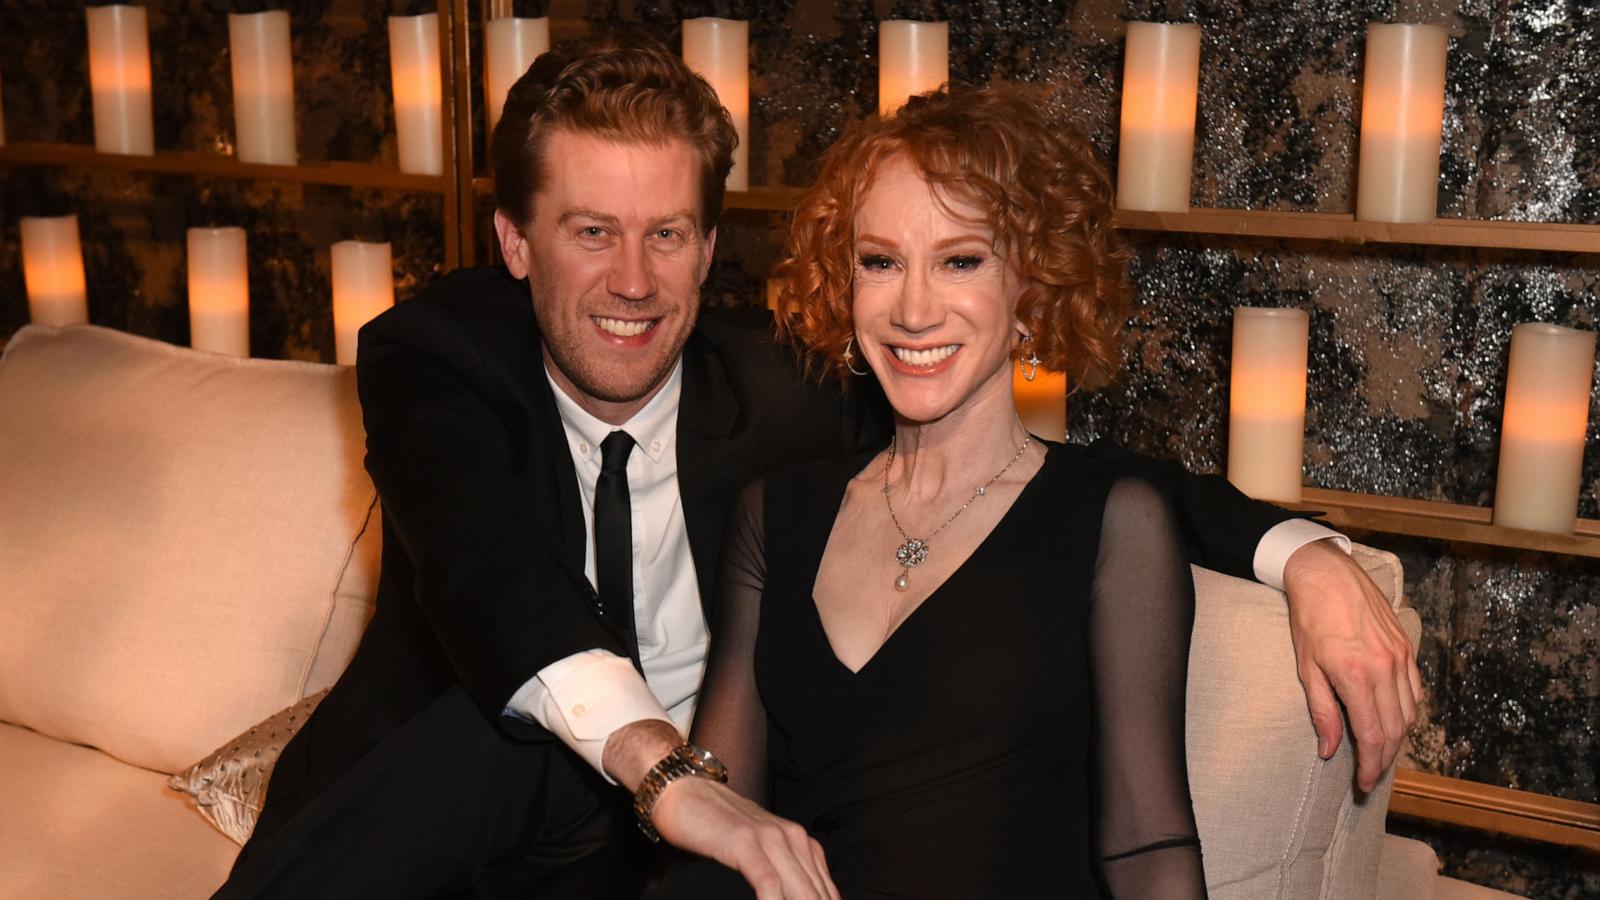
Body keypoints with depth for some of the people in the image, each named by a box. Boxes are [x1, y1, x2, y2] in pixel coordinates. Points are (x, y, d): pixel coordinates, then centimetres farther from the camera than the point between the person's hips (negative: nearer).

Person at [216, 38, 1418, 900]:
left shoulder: (776, 388, -7)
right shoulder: (435, 356, -11)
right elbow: (487, 567, -32)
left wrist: (1305, 556, -20)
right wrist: (664, 765, -50)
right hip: (429, 802, -1)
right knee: (507, 719, -32)